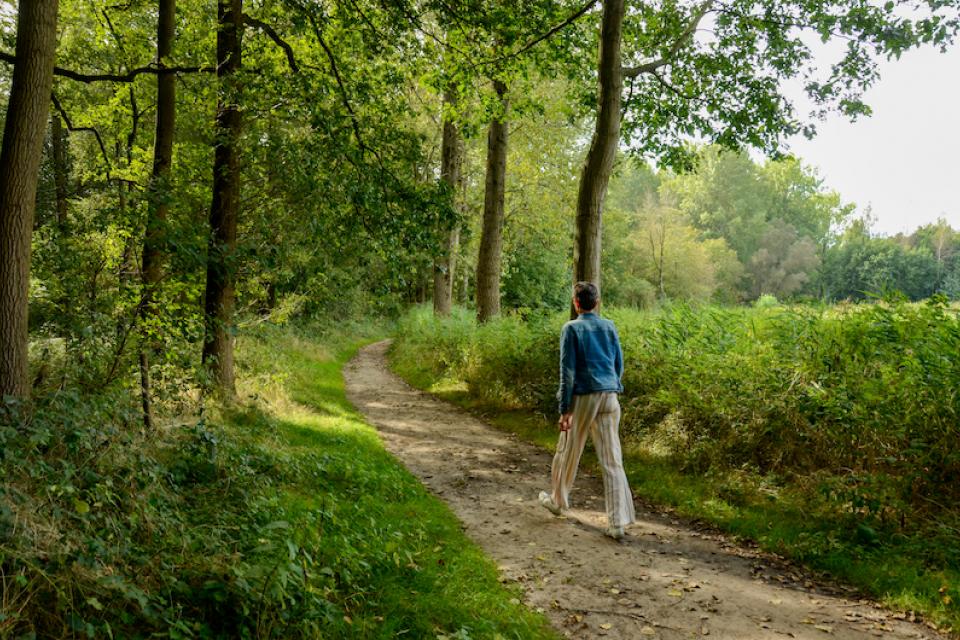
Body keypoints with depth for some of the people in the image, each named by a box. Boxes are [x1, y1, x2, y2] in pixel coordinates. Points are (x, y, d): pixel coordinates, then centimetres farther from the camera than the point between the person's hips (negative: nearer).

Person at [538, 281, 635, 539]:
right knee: (612, 460, 1)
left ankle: (558, 501, 36)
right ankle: (617, 523, -2)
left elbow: (567, 371, -10)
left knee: (568, 453, 16)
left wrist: (564, 409, -9)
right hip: (609, 397, 4)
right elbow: (619, 365, 13)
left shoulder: (571, 329, -6)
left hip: (583, 398, -4)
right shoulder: (609, 327, 7)